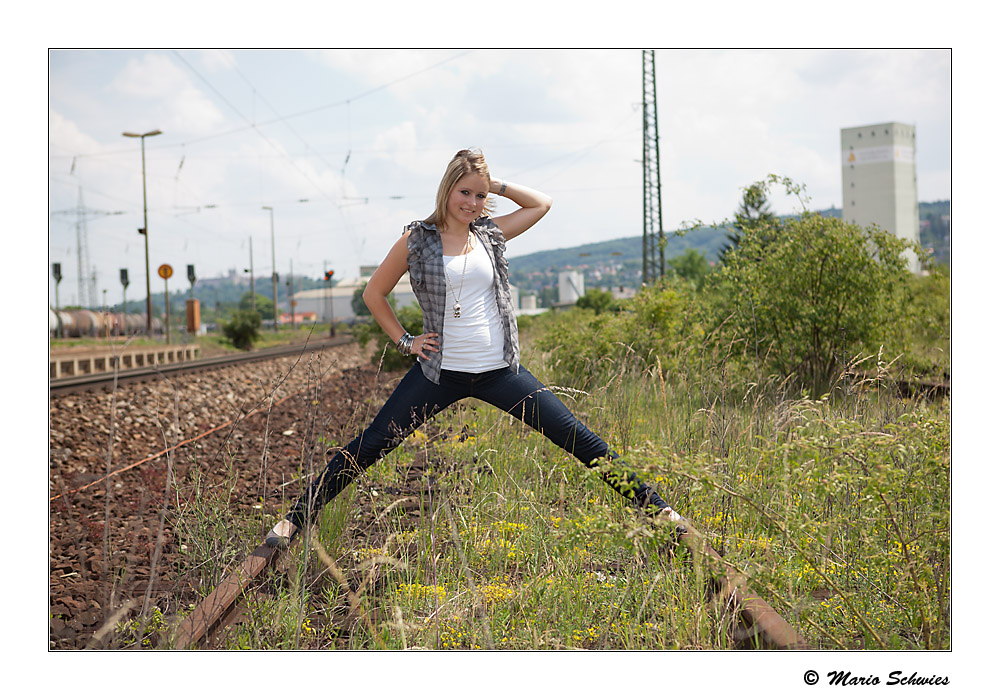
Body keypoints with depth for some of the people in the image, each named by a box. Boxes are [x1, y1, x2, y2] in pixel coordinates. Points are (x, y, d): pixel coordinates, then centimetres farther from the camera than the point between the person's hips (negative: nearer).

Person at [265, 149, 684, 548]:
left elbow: (541, 203, 19)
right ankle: (297, 518, 9)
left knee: (579, 440, 0)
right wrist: (403, 341, 3)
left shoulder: (490, 234, 7)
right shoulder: (417, 240, 0)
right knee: (372, 446, -3)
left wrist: (495, 186, 8)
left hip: (499, 371, 2)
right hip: (441, 372, -2)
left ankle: (652, 506, 10)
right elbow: (374, 293, 10)